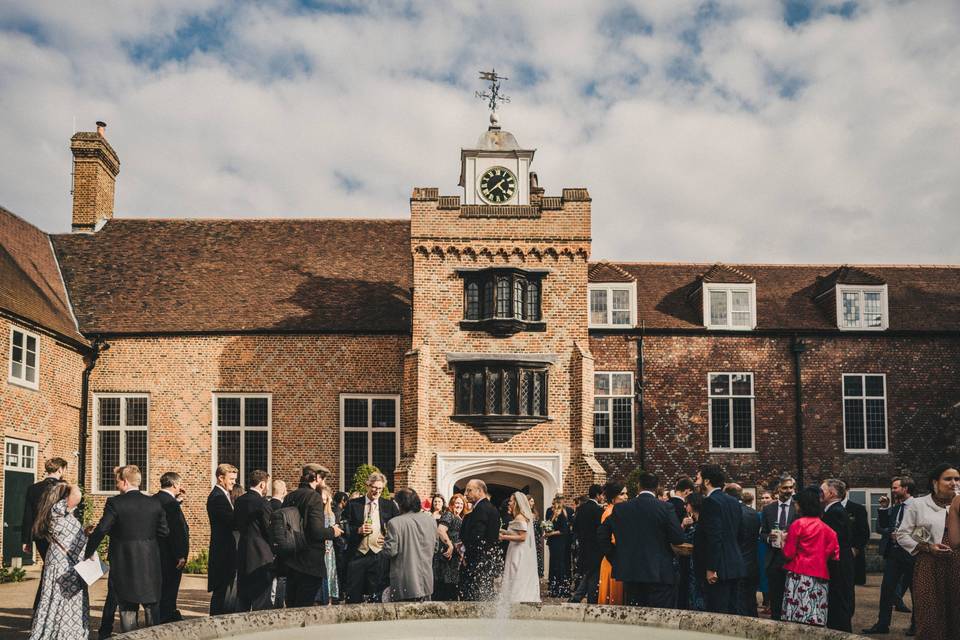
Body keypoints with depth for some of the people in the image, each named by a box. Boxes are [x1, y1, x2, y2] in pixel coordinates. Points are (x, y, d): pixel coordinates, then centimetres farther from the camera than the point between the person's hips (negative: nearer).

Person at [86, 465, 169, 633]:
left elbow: (101, 530, -15)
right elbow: (164, 532, 2)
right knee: (152, 608, 16)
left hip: (125, 565, -3)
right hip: (151, 567, 3)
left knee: (127, 611, 7)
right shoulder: (154, 504, 1)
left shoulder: (115, 503, -11)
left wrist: (89, 553, -3)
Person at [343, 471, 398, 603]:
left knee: (376, 594, 2)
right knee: (353, 594, 0)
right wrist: (358, 530, -12)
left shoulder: (389, 505, 8)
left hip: (379, 555, 0)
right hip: (357, 554, 0)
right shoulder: (353, 504, 6)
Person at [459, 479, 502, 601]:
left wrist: (466, 556, -9)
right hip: (490, 560, 10)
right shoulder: (492, 508, 14)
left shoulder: (481, 509, -16)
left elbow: (476, 537, -22)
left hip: (478, 562, -10)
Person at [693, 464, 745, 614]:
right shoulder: (734, 502, 14)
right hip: (734, 566, 9)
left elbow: (714, 537, -20)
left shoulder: (711, 502, -14)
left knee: (718, 613, -6)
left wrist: (711, 568, -19)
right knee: (731, 612, 14)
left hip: (719, 568, -9)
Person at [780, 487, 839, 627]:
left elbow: (788, 554, -8)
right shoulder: (826, 528, 6)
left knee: (798, 617, -2)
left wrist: (783, 542, 10)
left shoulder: (798, 524, -7)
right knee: (816, 617, 4)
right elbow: (834, 553, 3)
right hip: (820, 576, 5)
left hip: (799, 575, -4)